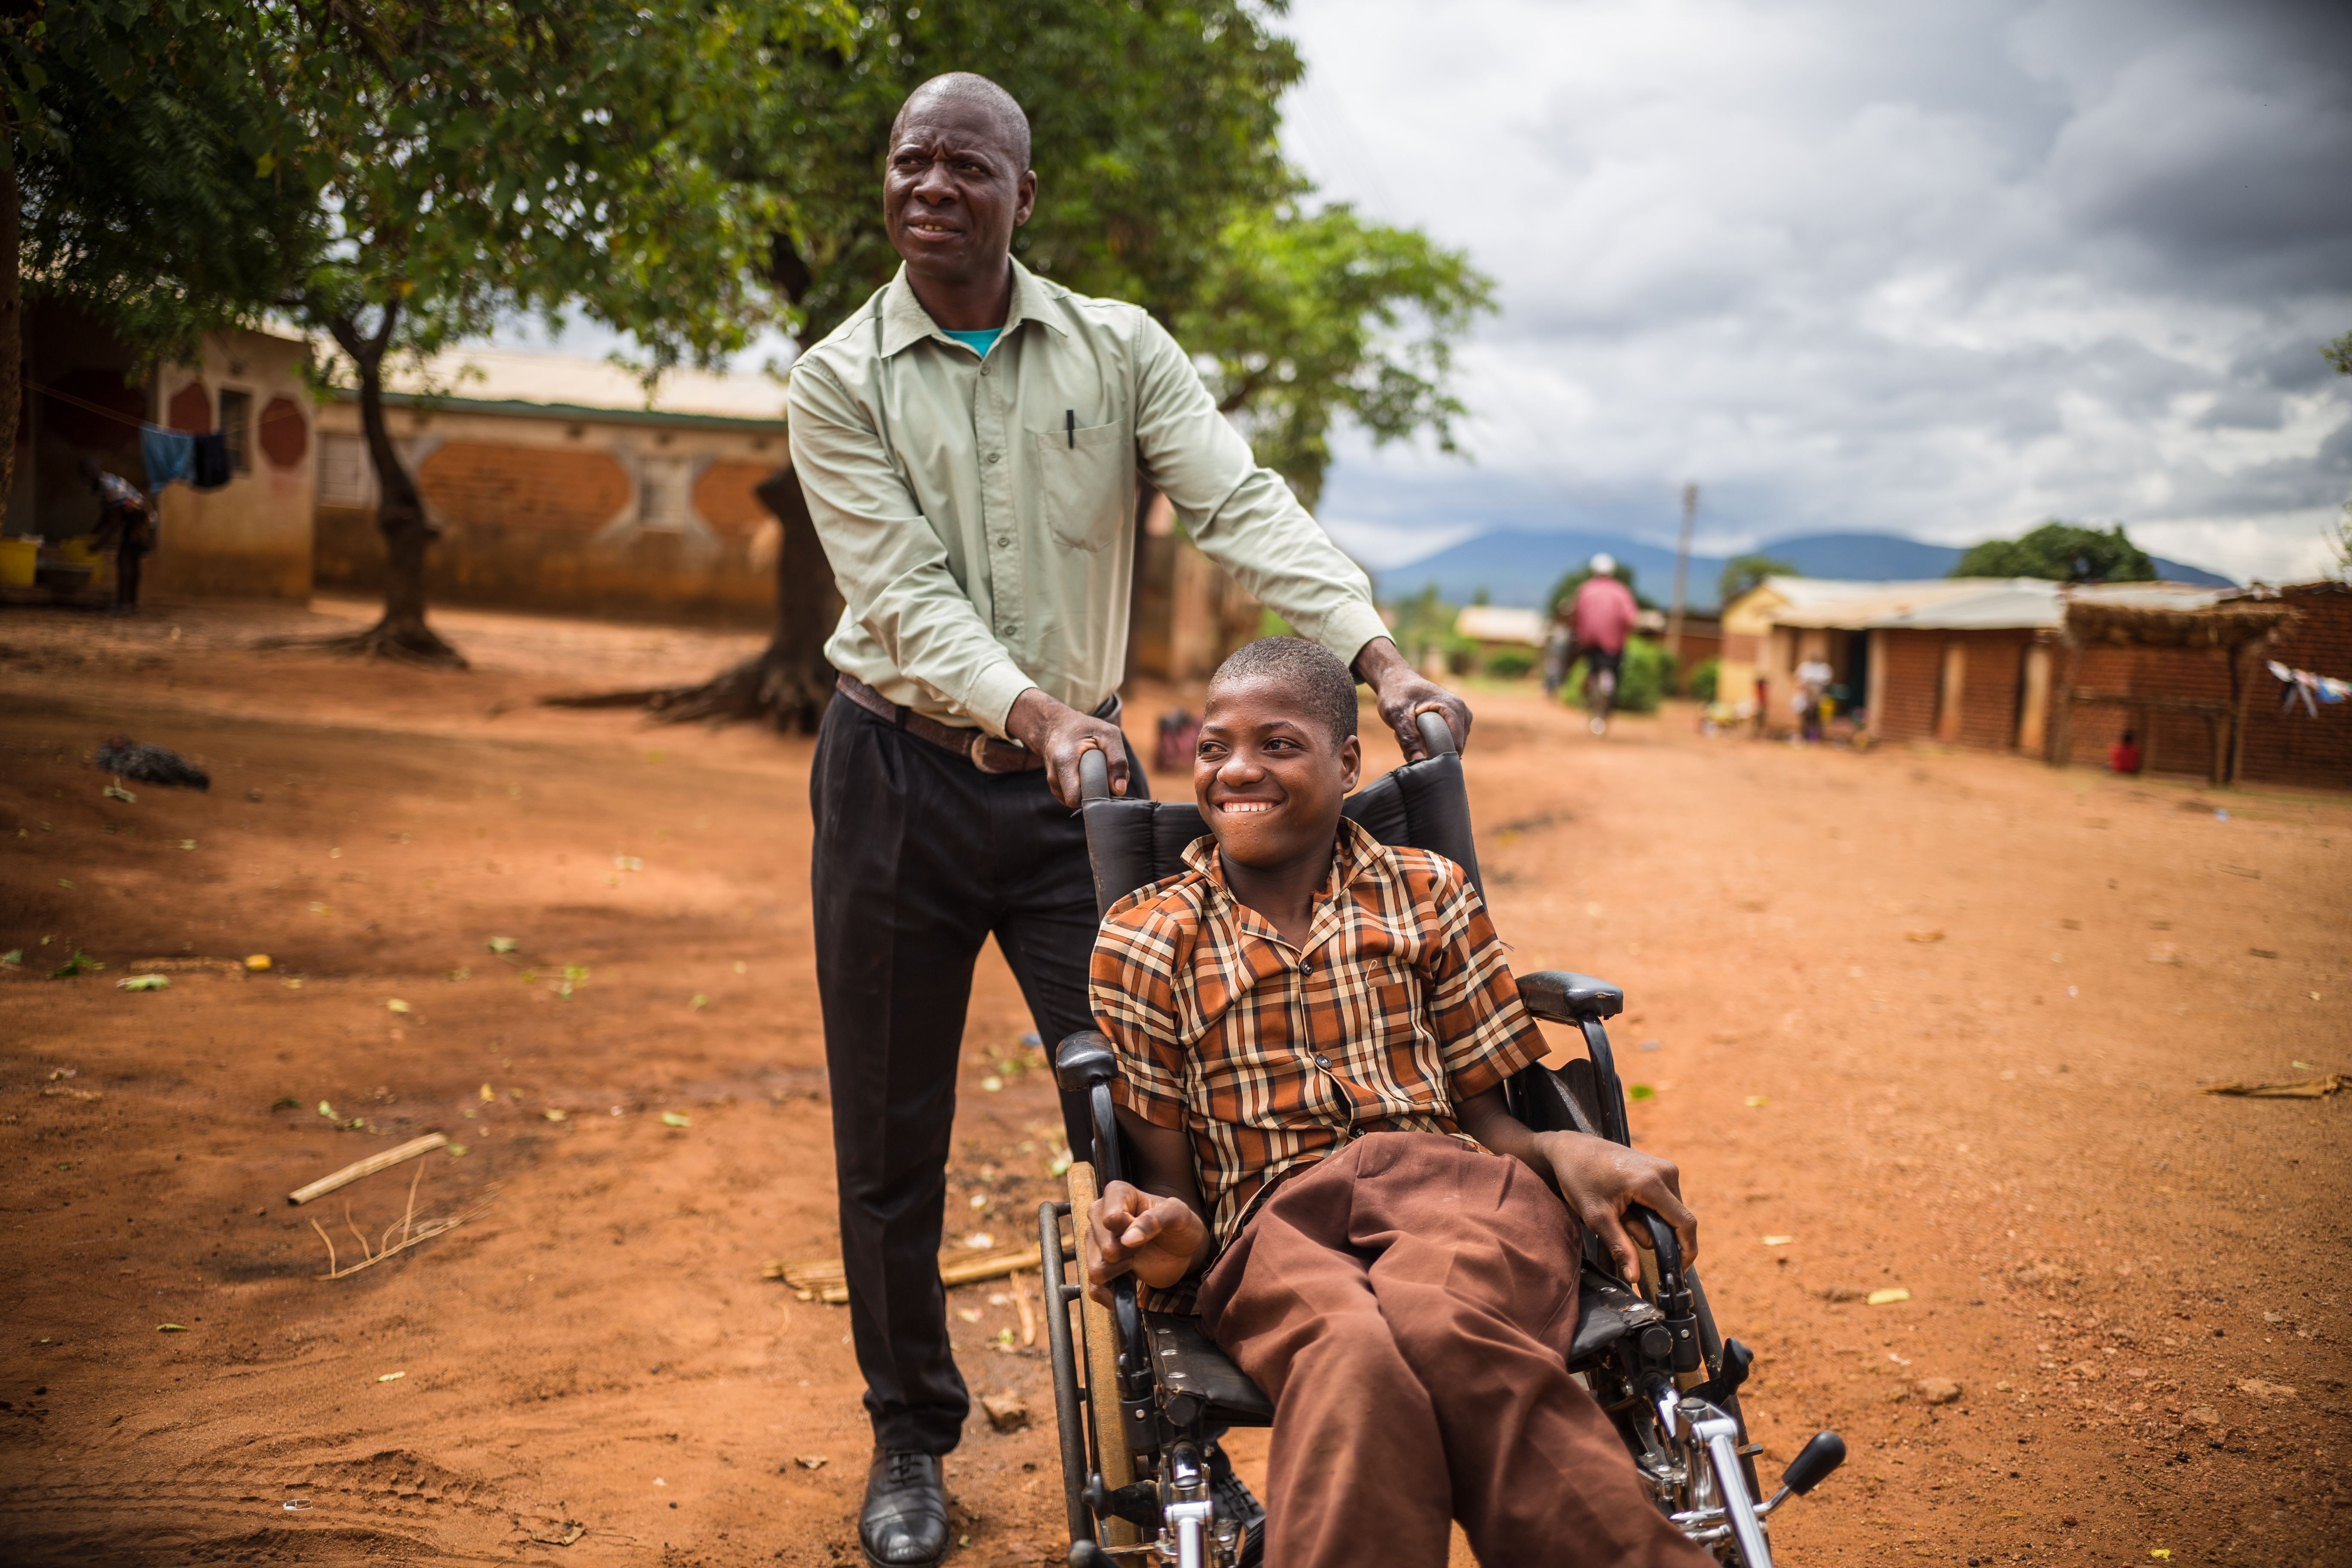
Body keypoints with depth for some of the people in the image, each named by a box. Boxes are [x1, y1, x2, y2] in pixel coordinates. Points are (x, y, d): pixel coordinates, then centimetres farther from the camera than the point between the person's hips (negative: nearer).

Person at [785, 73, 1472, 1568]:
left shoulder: (1120, 349, 1)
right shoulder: (839, 382, -2)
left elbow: (1244, 505, -12)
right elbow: (906, 596, -14)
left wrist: (1383, 658, -27)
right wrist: (1034, 711, -32)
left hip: (1078, 772, 1)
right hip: (901, 773, 0)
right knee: (892, 1141, 8)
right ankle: (911, 1442, 28)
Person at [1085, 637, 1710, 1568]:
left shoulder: (1427, 894, 15)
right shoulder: (1145, 940, 12)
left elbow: (1486, 1115, 14)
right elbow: (1169, 1178, 11)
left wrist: (1565, 1152, -8)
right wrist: (1168, 1237, -13)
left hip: (1446, 1185, 1)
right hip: (1272, 1224, 0)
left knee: (1439, 1321, -37)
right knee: (1353, 1361, -38)